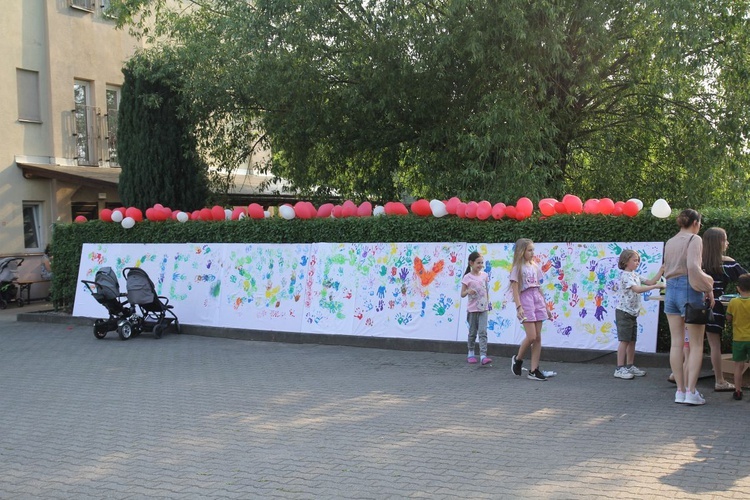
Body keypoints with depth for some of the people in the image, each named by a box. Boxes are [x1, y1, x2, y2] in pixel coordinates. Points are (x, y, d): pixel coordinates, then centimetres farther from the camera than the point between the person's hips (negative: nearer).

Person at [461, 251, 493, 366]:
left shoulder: (484, 275, 4)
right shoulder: (467, 277, -7)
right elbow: (462, 294, -5)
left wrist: (488, 302, 9)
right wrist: (468, 291, -24)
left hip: (483, 308, 2)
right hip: (472, 309, -2)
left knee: (483, 332, -8)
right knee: (472, 332, 9)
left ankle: (483, 356, -13)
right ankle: (471, 354, 26)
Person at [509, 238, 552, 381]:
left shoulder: (535, 267, 14)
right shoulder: (517, 268, -3)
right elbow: (515, 289, -9)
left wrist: (546, 307, 17)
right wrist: (518, 306, -20)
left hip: (537, 300, 6)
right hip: (525, 301, -6)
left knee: (538, 337, 2)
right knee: (531, 337, -12)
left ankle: (534, 370, 6)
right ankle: (518, 359, 13)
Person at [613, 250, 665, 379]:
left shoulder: (635, 275, 14)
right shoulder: (625, 276, -15)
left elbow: (650, 282, 13)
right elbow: (637, 289, -28)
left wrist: (661, 271, 3)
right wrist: (656, 286, -33)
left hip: (633, 313, 9)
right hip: (624, 312, -9)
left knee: (632, 341, 11)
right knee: (624, 340, -8)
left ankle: (630, 366, 18)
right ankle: (620, 369, -6)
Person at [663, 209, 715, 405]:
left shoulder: (670, 242, 15)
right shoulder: (694, 239, -6)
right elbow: (693, 267, -19)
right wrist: (708, 289, -10)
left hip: (671, 290, 7)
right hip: (690, 290, -6)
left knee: (677, 343, 6)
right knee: (696, 345, -1)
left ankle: (680, 391, 8)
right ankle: (691, 392, -6)